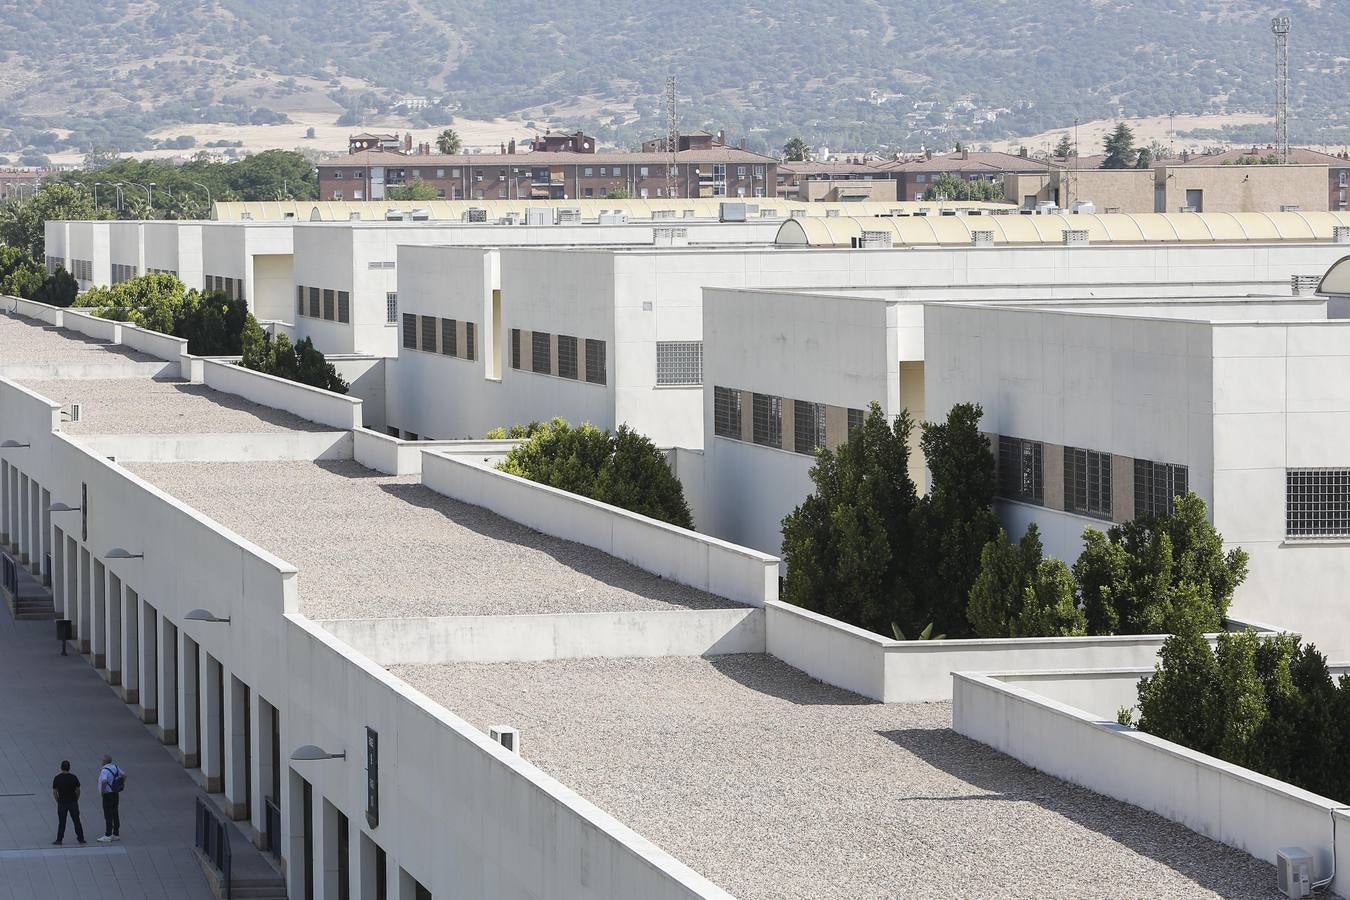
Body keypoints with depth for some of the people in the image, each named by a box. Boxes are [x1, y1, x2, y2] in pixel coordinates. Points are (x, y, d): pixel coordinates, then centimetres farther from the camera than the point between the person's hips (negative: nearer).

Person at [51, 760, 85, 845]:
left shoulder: (57, 778, -7)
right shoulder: (73, 777, -5)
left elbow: (54, 792, -5)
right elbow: (78, 791, 0)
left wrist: (58, 801, 7)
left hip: (62, 803, -1)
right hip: (73, 802, 1)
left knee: (61, 822, 6)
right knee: (76, 821, 9)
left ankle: (59, 840, 6)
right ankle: (81, 838, 13)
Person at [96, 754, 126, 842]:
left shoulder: (104, 770, -21)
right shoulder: (115, 767, 5)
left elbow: (104, 781, -37)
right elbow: (124, 775, 16)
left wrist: (102, 791, -21)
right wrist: (122, 785, 17)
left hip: (108, 795, -8)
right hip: (116, 794, 8)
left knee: (108, 816, -5)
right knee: (115, 814, 13)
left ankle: (108, 835, -4)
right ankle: (116, 834, 18)